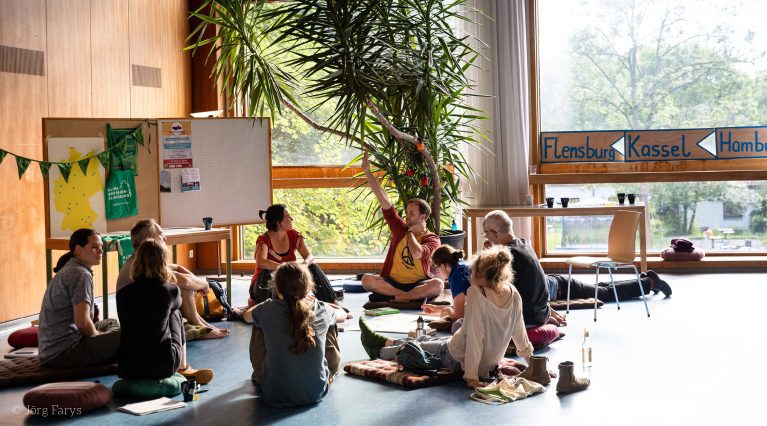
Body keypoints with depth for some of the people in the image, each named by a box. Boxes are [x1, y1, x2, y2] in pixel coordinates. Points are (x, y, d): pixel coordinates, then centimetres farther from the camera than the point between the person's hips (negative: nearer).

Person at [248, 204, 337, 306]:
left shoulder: (294, 236, -3)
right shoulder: (264, 239, -19)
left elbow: (309, 256, -9)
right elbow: (260, 262, -37)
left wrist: (304, 264, -34)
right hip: (264, 288, -5)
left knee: (313, 267, -12)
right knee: (267, 273, -37)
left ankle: (333, 304, -11)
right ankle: (254, 302, -15)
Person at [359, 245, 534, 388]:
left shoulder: (476, 293, -29)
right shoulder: (514, 294, -11)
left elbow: (475, 336, -29)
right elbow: (519, 331, 0)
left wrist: (471, 376, -24)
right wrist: (530, 358, 17)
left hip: (458, 360, -6)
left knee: (416, 347, 20)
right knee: (425, 340, 26)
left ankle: (379, 351, 46)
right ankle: (384, 341, 47)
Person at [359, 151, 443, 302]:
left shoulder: (432, 238, -2)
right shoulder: (400, 228, 9)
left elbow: (417, 254, -24)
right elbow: (383, 199, 5)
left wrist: (411, 232, -6)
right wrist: (367, 171, 1)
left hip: (418, 283, -3)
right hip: (392, 282, 3)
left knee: (438, 284, -35)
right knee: (367, 279, -25)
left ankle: (392, 298, -29)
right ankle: (413, 297, -27)